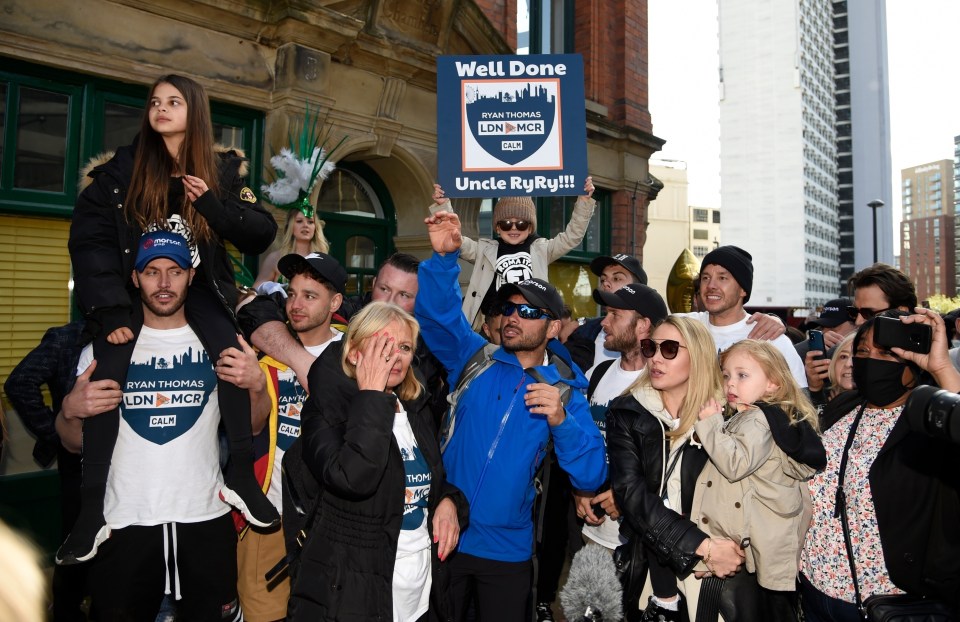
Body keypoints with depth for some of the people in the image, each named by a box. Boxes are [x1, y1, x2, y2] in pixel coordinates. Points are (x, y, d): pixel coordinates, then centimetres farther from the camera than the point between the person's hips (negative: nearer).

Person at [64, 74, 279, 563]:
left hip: (200, 287, 0)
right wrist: (110, 311, -12)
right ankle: (92, 510, -6)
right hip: (132, 286, 1)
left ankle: (240, 475, -13)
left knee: (232, 353, -25)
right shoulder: (120, 167, 0)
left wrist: (214, 205, -18)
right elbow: (90, 241, -5)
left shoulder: (223, 170, 2)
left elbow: (262, 234, -3)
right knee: (106, 376, -16)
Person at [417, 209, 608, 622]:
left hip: (508, 549, 0)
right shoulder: (475, 359, 0)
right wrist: (444, 257, -30)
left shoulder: (565, 390, -3)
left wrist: (560, 420, -27)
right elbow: (438, 313, -14)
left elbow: (591, 477, -10)